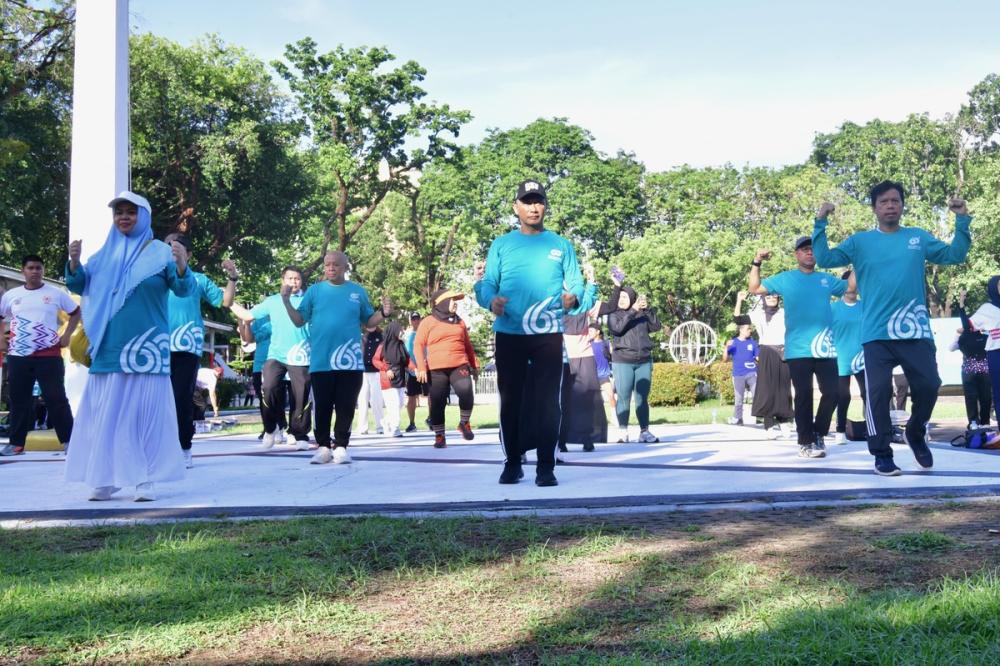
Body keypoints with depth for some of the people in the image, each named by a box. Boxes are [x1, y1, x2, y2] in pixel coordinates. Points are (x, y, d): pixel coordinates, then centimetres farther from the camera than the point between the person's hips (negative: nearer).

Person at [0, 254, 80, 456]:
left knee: (56, 398, -4)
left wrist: (66, 335, 1)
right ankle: (16, 443, 13)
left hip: (49, 355, -3)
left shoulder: (56, 294, 3)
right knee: (18, 399, 6)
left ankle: (68, 440, -1)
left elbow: (76, 312, 12)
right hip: (18, 356, 3)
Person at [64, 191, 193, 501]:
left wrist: (182, 266, -30)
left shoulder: (160, 252, 1)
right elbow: (80, 286, 13)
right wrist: (74, 261, -7)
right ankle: (106, 478, 10)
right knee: (106, 413, 4)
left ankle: (145, 479, 0)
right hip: (109, 347, 4)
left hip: (146, 347, -4)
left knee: (145, 411, -3)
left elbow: (184, 289, -9)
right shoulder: (106, 253, 14)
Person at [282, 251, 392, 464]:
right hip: (321, 361, 0)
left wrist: (384, 313, -7)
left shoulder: (358, 291, 7)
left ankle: (340, 447, 11)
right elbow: (299, 321, 5)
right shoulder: (314, 291, 6)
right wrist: (286, 301, -9)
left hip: (350, 360, 0)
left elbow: (368, 321, 12)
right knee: (323, 406, 3)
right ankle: (323, 447, 12)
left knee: (346, 406, 2)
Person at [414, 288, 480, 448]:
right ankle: (439, 436, 11)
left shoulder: (459, 322, 18)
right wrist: (421, 368, -9)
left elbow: (467, 345, 25)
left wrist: (474, 364, 22)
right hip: (437, 370, -2)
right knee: (437, 404, -1)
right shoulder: (428, 322, 5)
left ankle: (464, 423, 0)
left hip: (459, 366, 2)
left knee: (467, 392, -22)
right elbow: (418, 345, 1)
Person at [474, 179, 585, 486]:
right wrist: (491, 300, -17)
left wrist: (573, 296, -17)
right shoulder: (500, 245, 10)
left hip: (548, 335, 0)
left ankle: (546, 467, 3)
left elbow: (575, 282, 7)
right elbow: (486, 284, 5)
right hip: (508, 335, 1)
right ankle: (512, 463, 16)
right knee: (511, 401, 5)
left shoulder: (561, 245, 10)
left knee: (547, 402, -2)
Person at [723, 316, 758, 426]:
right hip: (738, 375, 0)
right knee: (738, 399, 6)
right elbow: (725, 359, 1)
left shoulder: (753, 342, 5)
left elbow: (759, 357, 9)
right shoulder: (733, 343, 3)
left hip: (752, 374, 0)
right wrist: (726, 347, -14)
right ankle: (737, 419, 16)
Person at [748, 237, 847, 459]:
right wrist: (757, 263, -2)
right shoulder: (785, 279, 8)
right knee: (804, 395, -2)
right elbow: (755, 288, 8)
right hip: (798, 349, -3)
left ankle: (818, 434, 21)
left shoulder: (827, 280, 15)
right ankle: (806, 442, 6)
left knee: (832, 392, 1)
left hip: (825, 348, 3)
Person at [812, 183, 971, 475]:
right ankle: (882, 454, 6)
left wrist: (962, 220, -1)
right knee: (878, 392, -5)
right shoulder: (860, 241, 7)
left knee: (928, 385, 0)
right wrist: (820, 224, -8)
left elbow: (954, 255, 9)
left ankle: (915, 433, 28)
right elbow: (824, 259, 0)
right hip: (877, 333, -1)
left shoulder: (919, 238, 12)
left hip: (916, 331, 2)